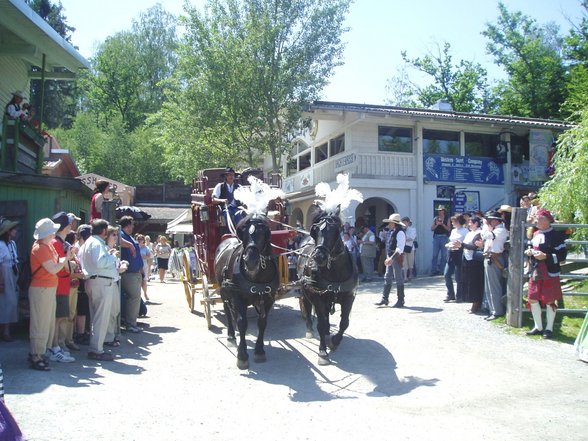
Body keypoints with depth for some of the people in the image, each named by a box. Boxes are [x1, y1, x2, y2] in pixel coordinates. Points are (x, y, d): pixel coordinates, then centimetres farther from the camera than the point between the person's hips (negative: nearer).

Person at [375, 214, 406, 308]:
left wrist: (392, 258, -30)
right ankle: (384, 299, 16)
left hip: (396, 258, -9)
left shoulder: (400, 233, -16)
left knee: (399, 279, -1)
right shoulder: (392, 232, 12)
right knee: (387, 278, 10)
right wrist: (388, 258, 15)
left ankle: (400, 301, 7)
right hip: (390, 258, 9)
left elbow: (400, 249, -23)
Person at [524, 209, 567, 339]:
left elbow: (562, 255, -13)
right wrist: (530, 252, 4)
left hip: (550, 274, -6)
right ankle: (538, 327, 22)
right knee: (533, 299, 7)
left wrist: (545, 256, -23)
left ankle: (549, 328, 18)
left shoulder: (555, 235, -11)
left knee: (550, 301, 3)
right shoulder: (535, 234, 11)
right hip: (535, 273, 7)